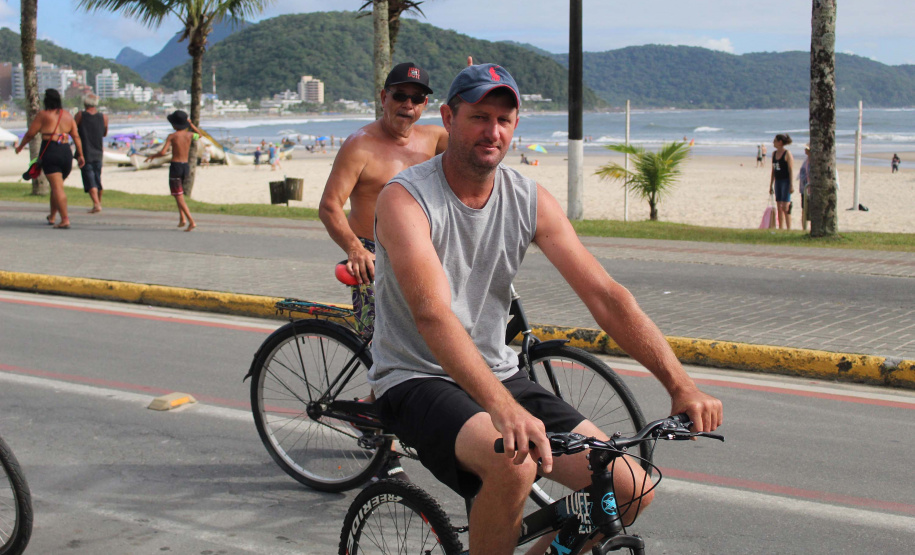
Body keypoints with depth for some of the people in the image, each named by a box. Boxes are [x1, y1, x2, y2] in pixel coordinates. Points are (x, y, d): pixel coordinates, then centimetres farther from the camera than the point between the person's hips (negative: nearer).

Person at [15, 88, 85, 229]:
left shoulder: (43, 115, -2)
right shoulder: (67, 115, 12)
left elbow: (30, 133, 1)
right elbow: (76, 136, 8)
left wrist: (20, 146, 17)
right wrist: (80, 155, 9)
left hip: (50, 152, -5)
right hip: (66, 152, 5)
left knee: (57, 187, -10)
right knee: (57, 186, 20)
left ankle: (65, 220, -19)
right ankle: (52, 217, 30)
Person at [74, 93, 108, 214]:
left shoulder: (80, 116, -9)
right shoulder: (103, 117, -2)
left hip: (84, 153, -3)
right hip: (98, 153, 4)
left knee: (89, 179, -7)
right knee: (97, 178, 18)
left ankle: (96, 204, -23)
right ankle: (99, 202, 31)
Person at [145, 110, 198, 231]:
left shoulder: (172, 136, -9)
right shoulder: (189, 134, 4)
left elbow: (163, 152, -18)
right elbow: (199, 135, 28)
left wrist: (152, 156, 1)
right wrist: (191, 124, 31)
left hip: (175, 166, -5)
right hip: (186, 167, 5)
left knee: (179, 197, -3)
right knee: (178, 193, 25)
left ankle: (191, 221, -15)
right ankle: (182, 218, 12)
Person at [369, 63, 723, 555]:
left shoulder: (530, 200, 0)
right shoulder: (405, 199, -16)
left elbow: (605, 294, -5)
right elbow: (432, 313, -32)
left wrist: (680, 384, -16)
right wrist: (503, 409, -46)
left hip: (499, 376, 6)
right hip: (417, 380, -6)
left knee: (631, 488, -7)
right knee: (513, 462, -36)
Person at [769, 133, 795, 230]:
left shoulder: (787, 153, -9)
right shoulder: (774, 154, 12)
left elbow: (791, 170, -12)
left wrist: (791, 185, -17)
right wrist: (771, 185, 17)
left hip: (786, 181, -7)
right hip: (778, 181, 7)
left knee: (785, 207, -11)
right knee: (779, 207, 7)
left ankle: (789, 228, -9)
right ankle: (780, 228, 11)